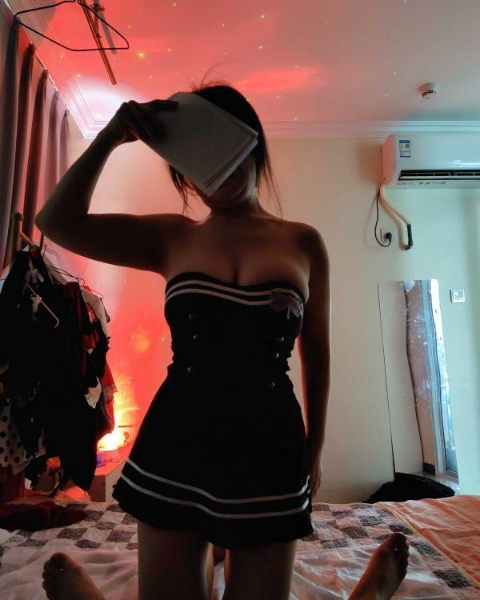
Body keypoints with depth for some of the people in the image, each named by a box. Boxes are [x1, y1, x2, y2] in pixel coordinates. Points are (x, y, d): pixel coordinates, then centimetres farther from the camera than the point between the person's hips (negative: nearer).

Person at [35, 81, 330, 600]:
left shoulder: (303, 242, 2)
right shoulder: (171, 237, 4)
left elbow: (317, 353, 7)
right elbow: (56, 222, -4)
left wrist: (315, 448, 11)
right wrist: (108, 138, -15)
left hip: (268, 447, 1)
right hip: (175, 445, 1)